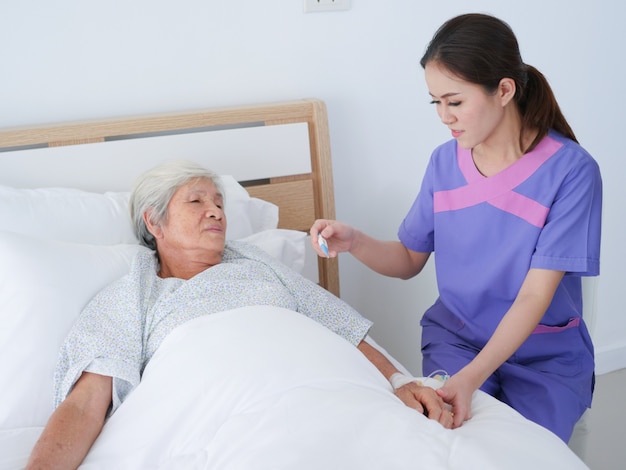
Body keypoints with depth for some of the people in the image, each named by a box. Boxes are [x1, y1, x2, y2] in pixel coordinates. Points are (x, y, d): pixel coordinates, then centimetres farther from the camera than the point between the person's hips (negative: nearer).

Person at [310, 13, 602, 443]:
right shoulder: (444, 162, -2)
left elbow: (535, 295, -21)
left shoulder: (570, 170, -18)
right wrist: (354, 241, -15)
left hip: (546, 356, -2)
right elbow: (409, 260, 6)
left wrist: (472, 376, -33)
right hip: (454, 337, 3)